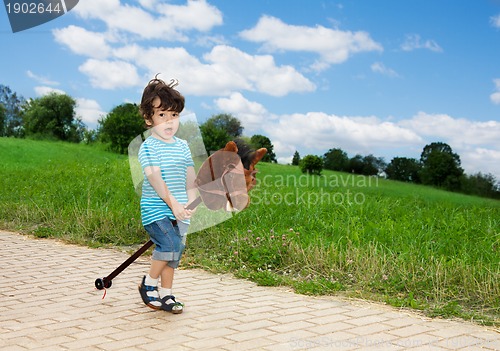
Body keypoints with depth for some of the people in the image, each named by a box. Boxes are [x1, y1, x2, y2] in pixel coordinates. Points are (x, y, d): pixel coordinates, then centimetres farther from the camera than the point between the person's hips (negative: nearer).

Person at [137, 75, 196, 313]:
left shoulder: (182, 146, 11)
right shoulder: (148, 147, -7)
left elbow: (190, 177, 12)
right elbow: (154, 178, -15)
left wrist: (191, 203, -2)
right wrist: (172, 203, -20)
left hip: (179, 210, 6)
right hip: (155, 208, -6)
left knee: (174, 252, 8)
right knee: (170, 243, -21)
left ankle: (166, 295, 21)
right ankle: (148, 284, 1)